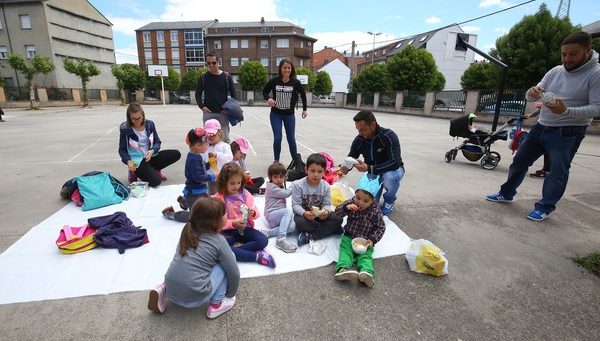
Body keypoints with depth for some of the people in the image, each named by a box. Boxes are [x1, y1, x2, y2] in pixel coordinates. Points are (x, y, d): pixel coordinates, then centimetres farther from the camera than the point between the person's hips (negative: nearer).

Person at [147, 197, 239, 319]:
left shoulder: (188, 231, 7)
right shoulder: (219, 241, -8)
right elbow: (234, 273, -2)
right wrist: (230, 295, 17)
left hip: (172, 291, 6)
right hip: (194, 298, -6)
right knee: (227, 260, 4)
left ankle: (163, 291, 13)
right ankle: (216, 305, 9)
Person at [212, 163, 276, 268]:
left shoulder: (244, 193, 2)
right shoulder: (218, 198, -9)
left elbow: (256, 212, 4)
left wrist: (253, 213, -21)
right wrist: (233, 223, -28)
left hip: (244, 228, 3)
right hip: (228, 231, -2)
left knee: (263, 240, -21)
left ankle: (236, 251, -18)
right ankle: (257, 256, -25)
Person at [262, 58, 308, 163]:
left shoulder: (295, 82, -8)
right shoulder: (274, 81, -9)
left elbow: (303, 94, 8)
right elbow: (264, 91, 5)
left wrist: (304, 109, 9)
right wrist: (268, 99, -17)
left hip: (289, 115, 0)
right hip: (275, 114, 0)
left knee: (291, 138, 6)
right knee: (277, 138, -4)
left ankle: (295, 160, 19)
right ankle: (276, 160, 13)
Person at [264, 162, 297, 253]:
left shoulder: (281, 187, 23)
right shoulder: (271, 187, -4)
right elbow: (286, 194, -12)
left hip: (280, 216, 7)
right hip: (272, 216, -7)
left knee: (293, 226, -25)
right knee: (289, 211, -35)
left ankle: (268, 232, -23)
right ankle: (281, 239, -41)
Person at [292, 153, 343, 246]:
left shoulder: (325, 186, -6)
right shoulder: (298, 185, -15)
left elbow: (326, 204, -5)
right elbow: (295, 205, -16)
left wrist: (325, 211, -29)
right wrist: (304, 213, -36)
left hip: (319, 215, 4)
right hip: (303, 214, -3)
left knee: (338, 219, -20)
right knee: (300, 222, -38)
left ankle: (309, 236, -25)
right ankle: (332, 229, -20)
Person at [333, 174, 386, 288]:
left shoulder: (375, 211, -7)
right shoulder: (350, 202, -4)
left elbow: (381, 227, 1)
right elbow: (336, 213, -6)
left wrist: (373, 240, -13)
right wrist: (346, 208, -25)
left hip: (365, 241, -1)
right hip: (349, 237, 1)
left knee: (365, 255, -22)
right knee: (345, 250, -23)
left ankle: (366, 272, -43)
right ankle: (342, 269, -44)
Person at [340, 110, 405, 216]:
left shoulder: (389, 136, -28)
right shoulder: (359, 140, -14)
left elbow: (395, 162, -35)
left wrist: (369, 168, -43)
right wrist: (345, 168, -28)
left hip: (392, 170, -2)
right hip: (373, 172, 3)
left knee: (389, 177, -39)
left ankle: (389, 201, -6)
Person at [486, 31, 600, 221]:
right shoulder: (555, 72, 6)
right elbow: (531, 97, 4)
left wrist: (566, 111, -31)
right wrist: (533, 92, -20)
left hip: (567, 133, -6)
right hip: (541, 127, 6)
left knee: (558, 172, 0)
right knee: (520, 160, 11)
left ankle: (545, 207, 13)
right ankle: (507, 193, 25)